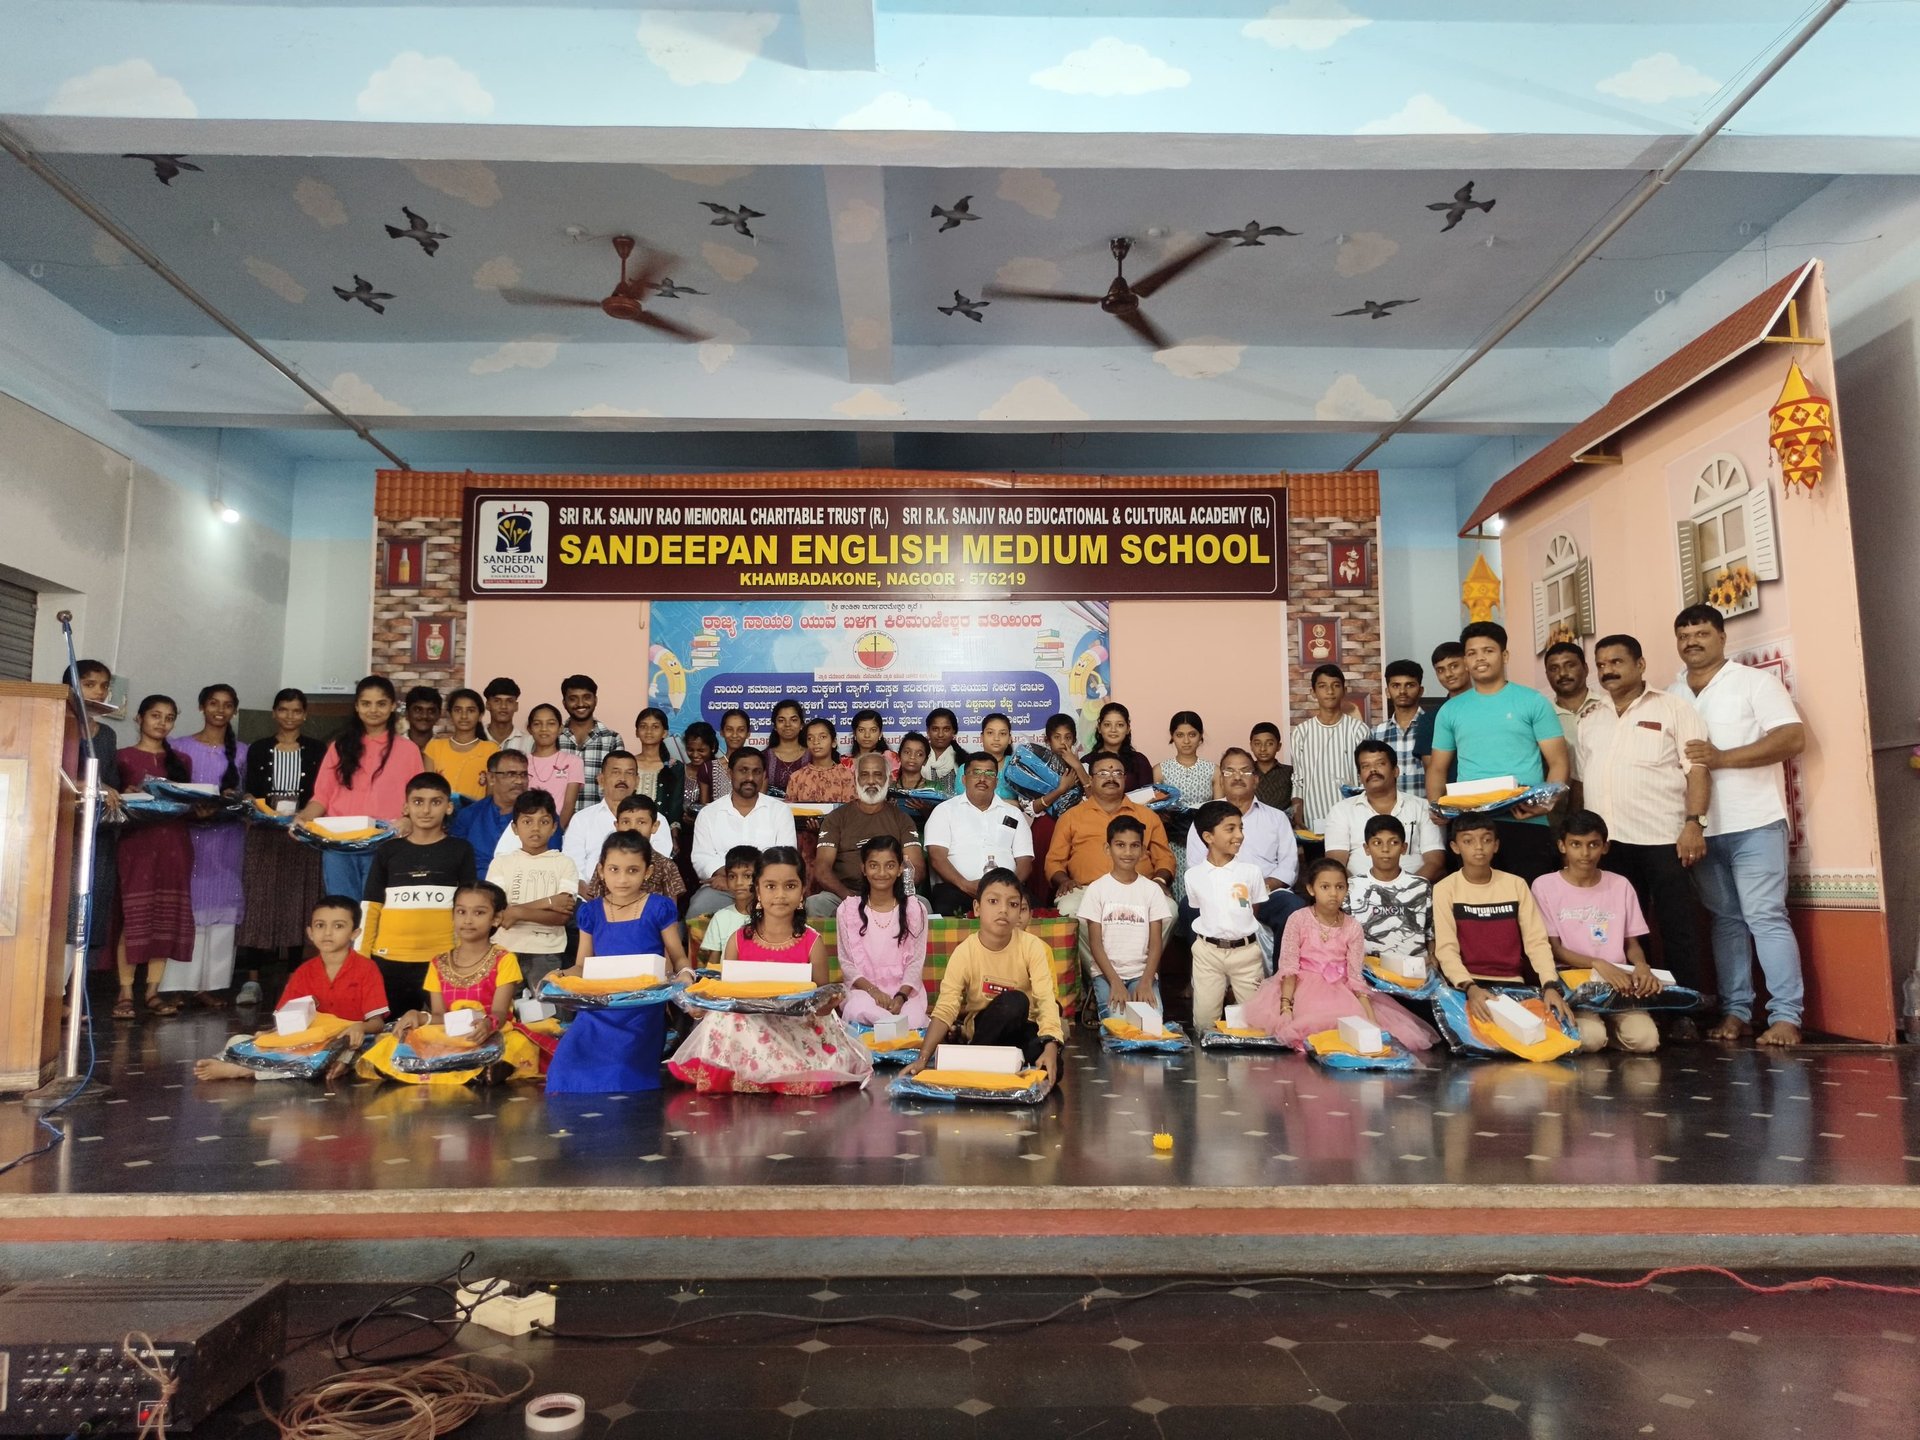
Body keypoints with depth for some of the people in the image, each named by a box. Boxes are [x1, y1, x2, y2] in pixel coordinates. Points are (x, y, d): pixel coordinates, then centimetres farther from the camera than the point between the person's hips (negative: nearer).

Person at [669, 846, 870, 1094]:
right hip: (747, 1026, 0)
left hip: (798, 1027, 0)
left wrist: (826, 1006, -20)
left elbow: (822, 1004, 5)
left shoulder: (812, 944, 0)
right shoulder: (738, 941, 4)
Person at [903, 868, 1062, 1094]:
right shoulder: (965, 952, -16)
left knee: (1049, 1071, -29)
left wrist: (1050, 1047, -40)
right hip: (982, 1029, -1)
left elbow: (1046, 999, -24)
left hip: (1023, 1026, 1)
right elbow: (945, 1008, -21)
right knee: (1014, 1001, -33)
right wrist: (923, 1058, -32)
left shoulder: (1032, 946, -15)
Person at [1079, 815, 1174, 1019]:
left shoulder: (1152, 890, 5)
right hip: (1106, 973, -1)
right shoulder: (1097, 889, 0)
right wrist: (1115, 982, -15)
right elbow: (1095, 943, -3)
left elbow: (1155, 943, 2)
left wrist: (1146, 982, -14)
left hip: (1142, 972, 2)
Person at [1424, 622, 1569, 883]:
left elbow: (1558, 762, 2)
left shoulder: (1533, 701, 5)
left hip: (1526, 824, -2)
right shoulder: (1450, 710, 12)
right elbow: (1437, 768, 16)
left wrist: (1547, 802, -16)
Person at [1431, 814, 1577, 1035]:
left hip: (1512, 984, 3)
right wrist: (1470, 987, -27)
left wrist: (1551, 986, -16)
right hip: (1467, 986, -3)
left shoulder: (1516, 885, 5)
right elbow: (1446, 948, -10)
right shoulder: (1445, 889, -3)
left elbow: (1537, 941, 0)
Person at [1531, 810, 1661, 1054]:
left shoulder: (1620, 885, 8)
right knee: (1591, 1038, -30)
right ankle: (1588, 1022, 6)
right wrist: (1599, 965, -21)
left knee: (1645, 1039, -24)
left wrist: (1642, 966, -14)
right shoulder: (1545, 886, -2)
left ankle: (1608, 1022, 9)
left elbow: (1631, 943, 10)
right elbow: (1553, 948, -5)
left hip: (1618, 980, 3)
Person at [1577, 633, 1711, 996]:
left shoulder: (1673, 709, 2)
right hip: (1609, 842, 5)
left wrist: (1694, 823, -16)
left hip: (1664, 839, -5)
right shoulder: (1590, 722, 17)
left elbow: (1698, 770, -6)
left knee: (1678, 930, -1)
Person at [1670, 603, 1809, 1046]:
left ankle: (1785, 1016, -4)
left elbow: (1793, 737, -11)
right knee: (1726, 920, 8)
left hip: (1754, 823, -5)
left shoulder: (1754, 682, -1)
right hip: (1703, 828, 5)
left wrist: (1723, 758, -20)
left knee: (1765, 917, -8)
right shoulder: (1670, 697, 13)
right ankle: (1736, 1012, 12)